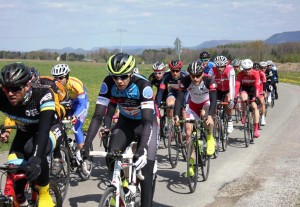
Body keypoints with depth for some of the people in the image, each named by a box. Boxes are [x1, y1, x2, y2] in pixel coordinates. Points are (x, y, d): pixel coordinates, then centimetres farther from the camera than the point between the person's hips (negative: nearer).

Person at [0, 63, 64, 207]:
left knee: (32, 150, -36)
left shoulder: (42, 94, -37)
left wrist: (36, 159, -61)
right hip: (24, 132, 4)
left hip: (50, 129, -4)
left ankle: (44, 194, -13)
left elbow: (44, 129, -47)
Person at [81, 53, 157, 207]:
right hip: (125, 122, 3)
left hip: (145, 123, -3)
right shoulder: (108, 84, -23)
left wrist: (142, 148, -53)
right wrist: (86, 145, -37)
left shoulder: (143, 85, -33)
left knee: (145, 173, -13)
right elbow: (98, 116, -25)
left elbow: (147, 121, -39)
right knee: (112, 161, -13)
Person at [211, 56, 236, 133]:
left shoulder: (230, 70, -31)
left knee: (228, 102, -27)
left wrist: (231, 99, -49)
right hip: (218, 90, 2)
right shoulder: (213, 70, -27)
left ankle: (230, 121, -4)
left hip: (228, 90, -2)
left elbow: (232, 84, -39)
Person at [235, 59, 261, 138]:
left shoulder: (255, 73, -28)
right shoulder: (240, 74, -26)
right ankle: (243, 114, -7)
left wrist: (256, 96, -50)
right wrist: (235, 97, -47)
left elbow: (257, 86, -36)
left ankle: (256, 128, -12)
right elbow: (237, 85, -34)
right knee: (244, 98, -35)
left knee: (254, 106, -16)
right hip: (244, 88, 0)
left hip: (253, 88, 0)